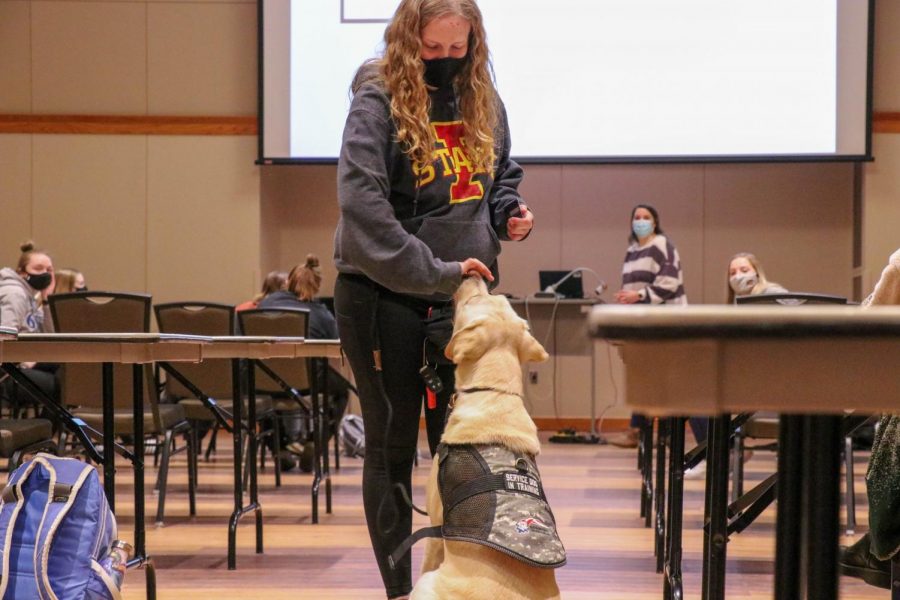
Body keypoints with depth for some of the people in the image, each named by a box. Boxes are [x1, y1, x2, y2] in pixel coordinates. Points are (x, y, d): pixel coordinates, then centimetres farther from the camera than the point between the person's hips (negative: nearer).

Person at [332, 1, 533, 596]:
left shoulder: (483, 101, 6)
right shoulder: (378, 101, -13)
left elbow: (502, 175, 23)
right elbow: (361, 202, -23)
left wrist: (509, 212, -1)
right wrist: (435, 273, -26)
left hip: (460, 295, 5)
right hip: (384, 297, -5)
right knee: (392, 446, 5)